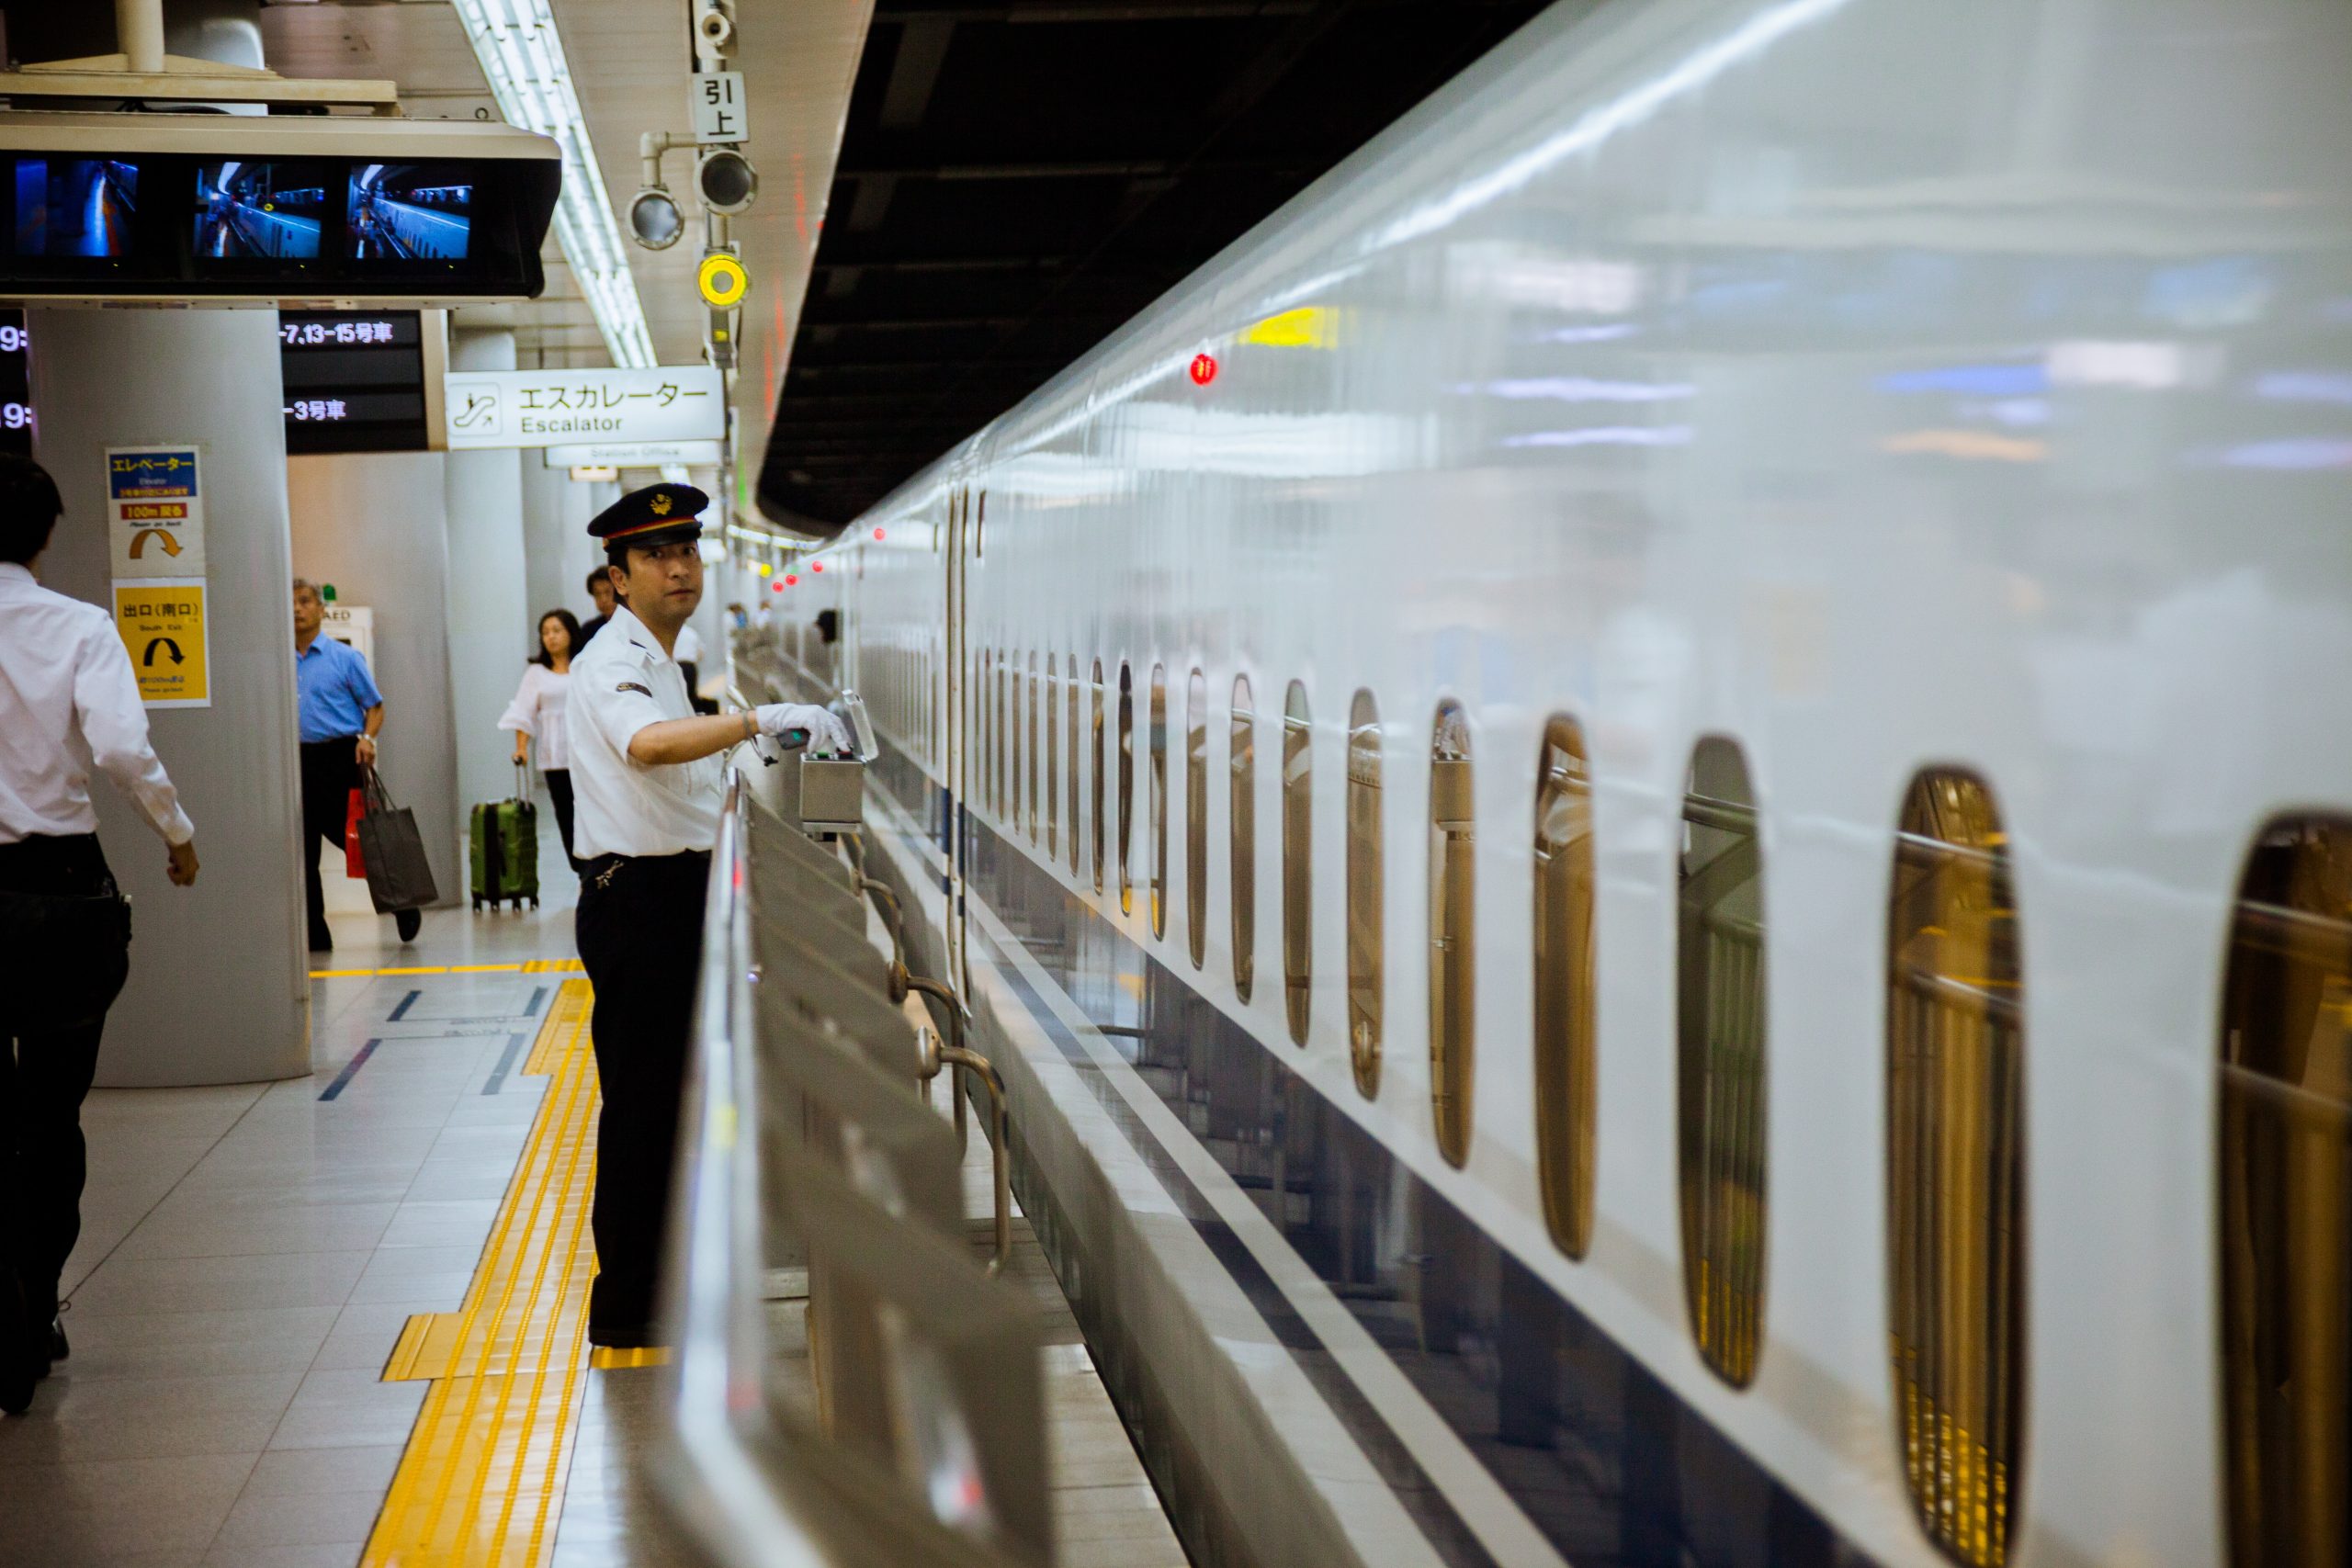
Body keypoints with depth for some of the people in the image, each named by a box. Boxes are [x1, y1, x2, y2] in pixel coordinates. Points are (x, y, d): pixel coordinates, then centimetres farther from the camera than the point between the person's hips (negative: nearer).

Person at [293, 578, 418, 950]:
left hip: (339, 756, -4)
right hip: (299, 761, 4)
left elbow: (374, 706, 2)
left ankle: (402, 906, 20)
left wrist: (367, 738, -15)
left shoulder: (344, 657, 0)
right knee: (304, 853, 3)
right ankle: (314, 935, 9)